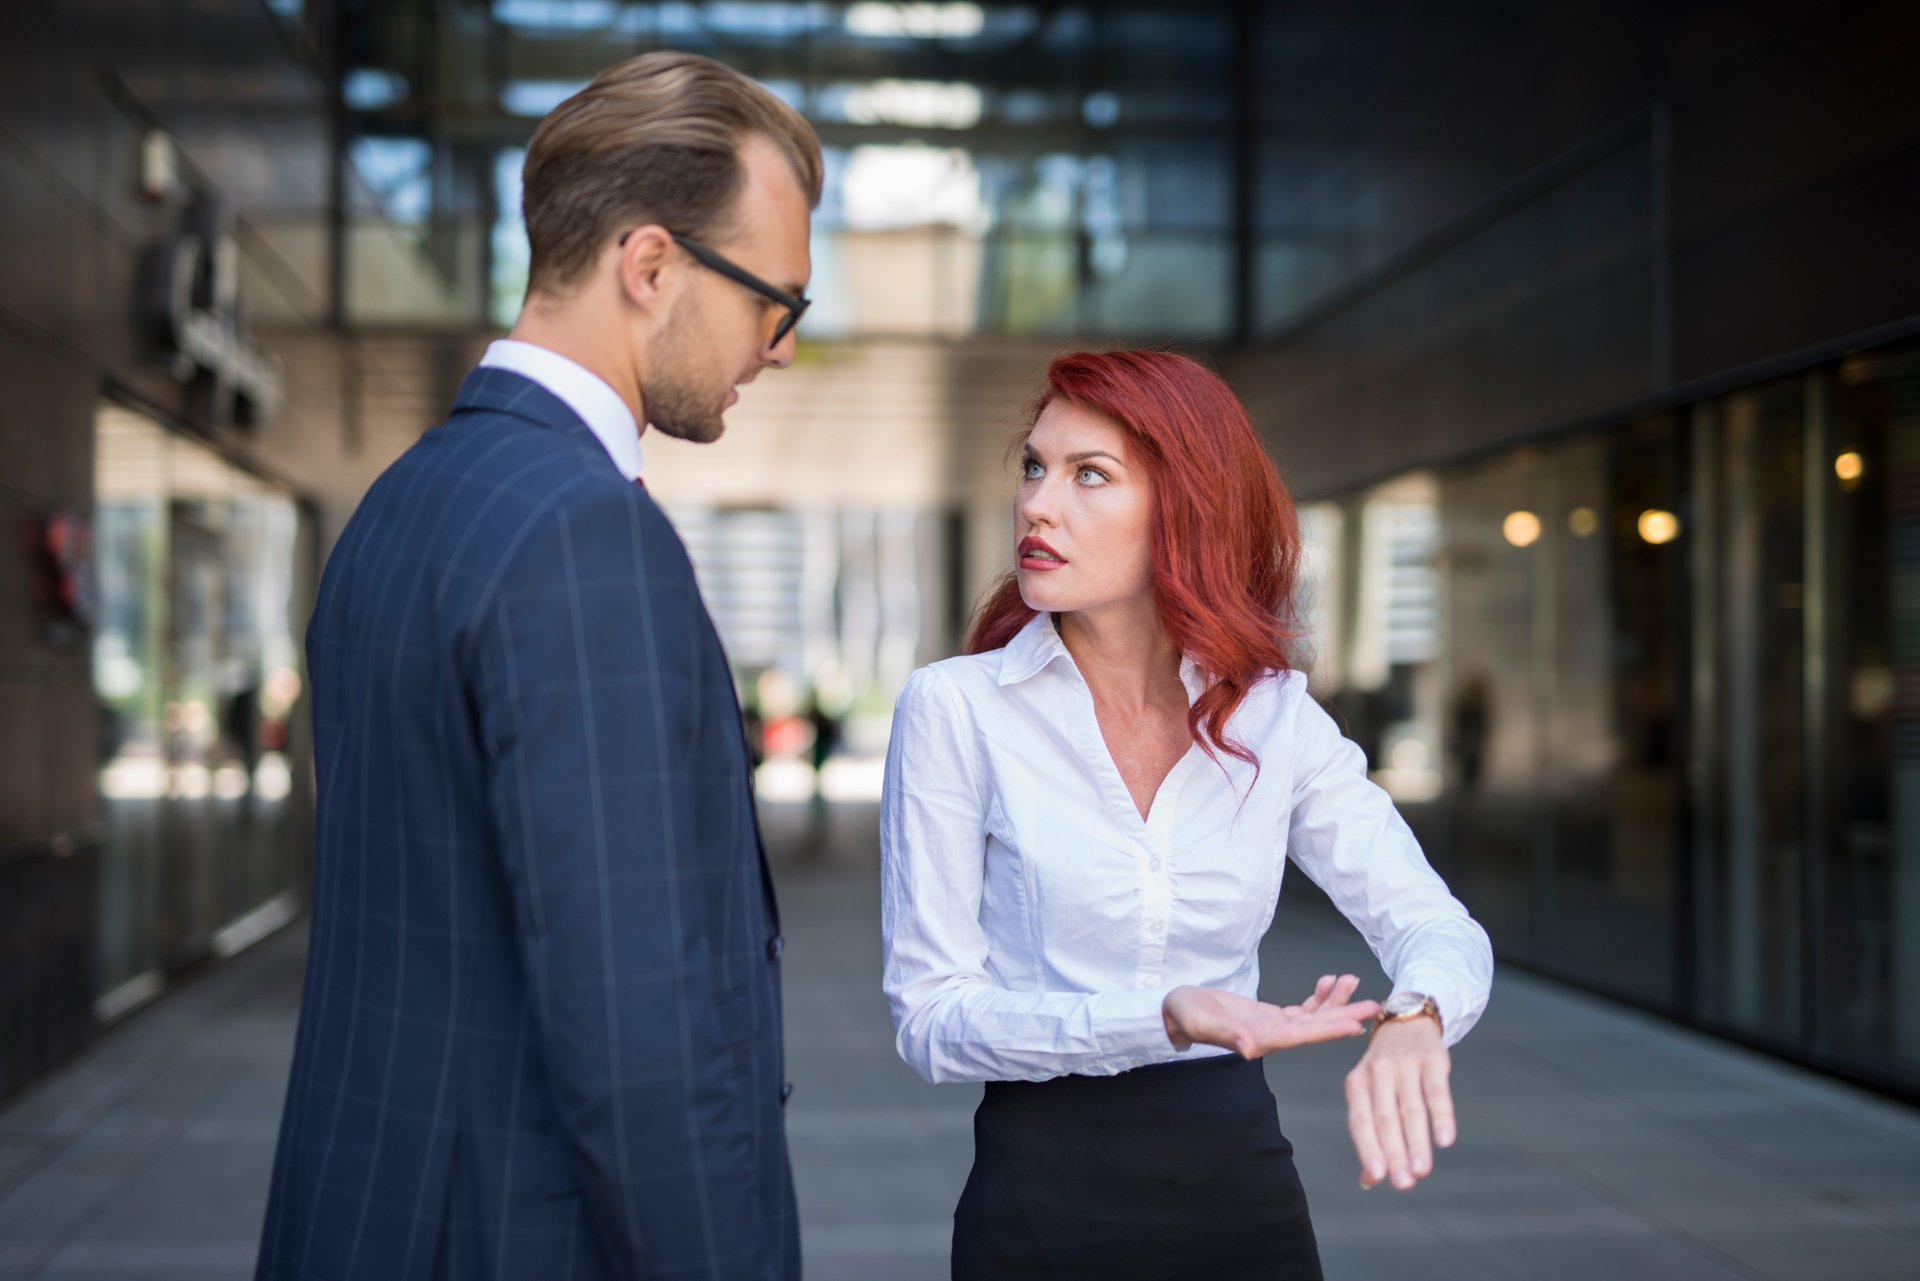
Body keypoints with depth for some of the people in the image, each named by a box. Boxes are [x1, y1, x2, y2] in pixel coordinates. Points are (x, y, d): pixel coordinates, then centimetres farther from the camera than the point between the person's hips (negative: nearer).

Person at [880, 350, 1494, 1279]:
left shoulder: (1277, 716, -1)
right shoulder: (953, 707, -9)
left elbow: (1441, 930, -4)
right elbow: (929, 1014, -11)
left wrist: (1412, 1023, -27)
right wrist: (1161, 1021, -25)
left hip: (1245, 1192, 3)